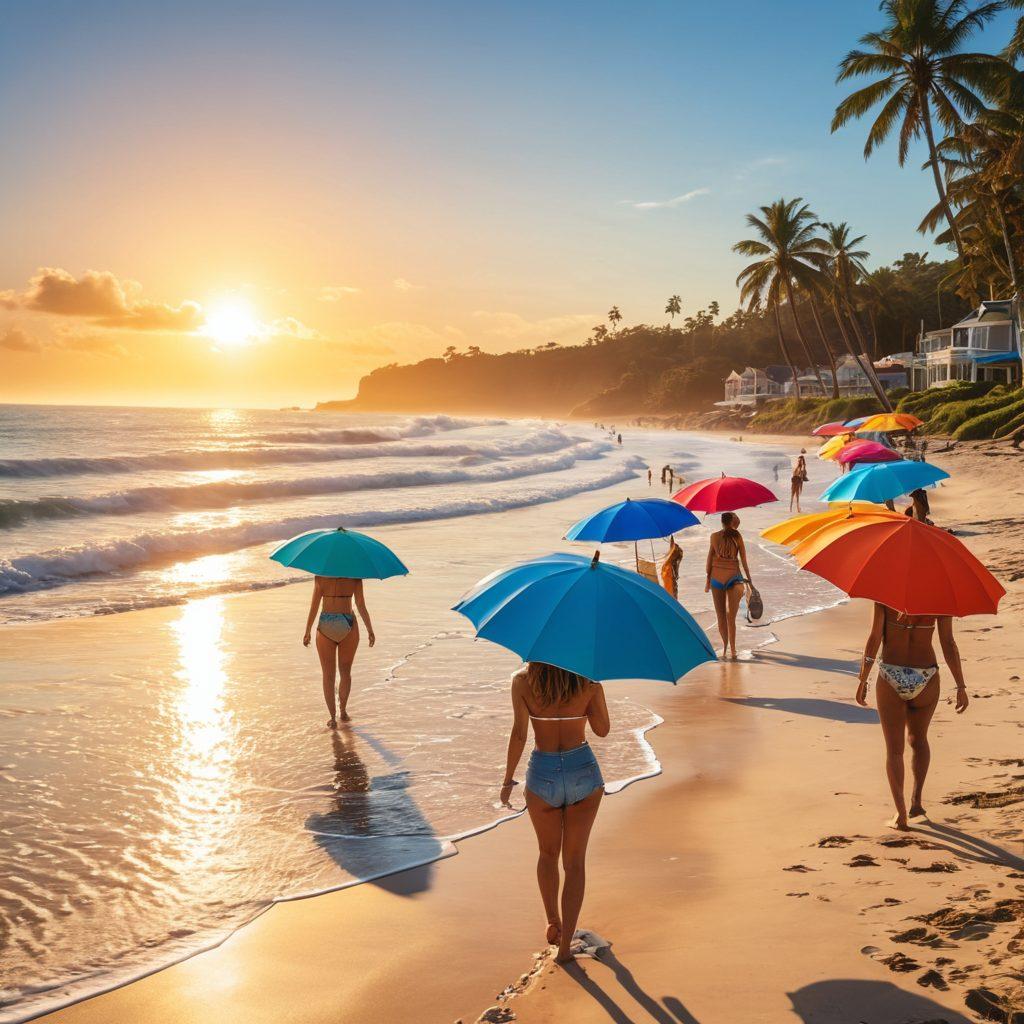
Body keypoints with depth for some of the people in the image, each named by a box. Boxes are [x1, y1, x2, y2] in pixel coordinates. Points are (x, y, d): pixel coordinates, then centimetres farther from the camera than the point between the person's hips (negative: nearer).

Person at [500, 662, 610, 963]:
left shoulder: (522, 680, -9)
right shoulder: (588, 679, -8)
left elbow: (519, 733, -12)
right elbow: (603, 729, 2)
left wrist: (508, 780, -2)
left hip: (542, 774, 0)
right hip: (583, 771, 0)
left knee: (548, 853, 26)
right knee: (574, 860, 10)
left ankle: (553, 924, 31)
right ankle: (565, 946, 8)